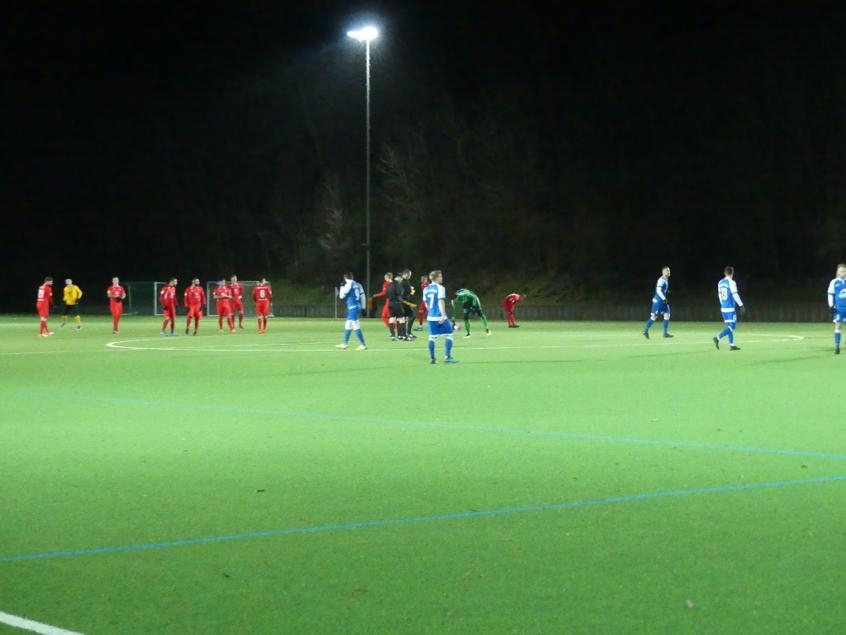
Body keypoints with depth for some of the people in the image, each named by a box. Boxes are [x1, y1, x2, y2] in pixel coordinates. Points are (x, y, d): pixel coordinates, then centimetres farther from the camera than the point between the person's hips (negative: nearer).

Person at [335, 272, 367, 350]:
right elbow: (362, 296, 13)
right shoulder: (358, 285, 11)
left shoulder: (348, 285, -9)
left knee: (356, 327, -8)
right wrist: (362, 308, 18)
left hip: (352, 308, -8)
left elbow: (341, 296, -4)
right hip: (358, 307, 8)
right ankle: (345, 343, 29)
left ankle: (363, 345, -13)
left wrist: (342, 287, 11)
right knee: (348, 325, 19)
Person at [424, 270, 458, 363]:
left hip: (431, 317, 7)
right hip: (440, 316, -7)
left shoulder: (426, 289, 11)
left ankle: (432, 358, 9)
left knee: (432, 337, 9)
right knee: (449, 335, 2)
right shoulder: (440, 288, -9)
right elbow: (441, 302, -17)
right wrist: (443, 315, -20)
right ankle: (448, 357, -3)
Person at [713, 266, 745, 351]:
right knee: (732, 326, -5)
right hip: (730, 308, -8)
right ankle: (718, 337, -21)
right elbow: (735, 295, -15)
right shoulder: (731, 282, -12)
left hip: (723, 308, 8)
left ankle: (731, 345, 12)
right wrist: (741, 305, -8)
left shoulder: (720, 283, 9)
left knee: (729, 326, 13)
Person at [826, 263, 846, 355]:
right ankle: (837, 347, 0)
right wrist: (831, 306, -6)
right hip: (839, 308, -2)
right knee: (838, 326, -2)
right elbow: (830, 295, 2)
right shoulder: (834, 282, -1)